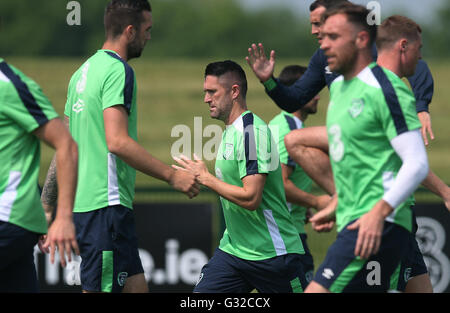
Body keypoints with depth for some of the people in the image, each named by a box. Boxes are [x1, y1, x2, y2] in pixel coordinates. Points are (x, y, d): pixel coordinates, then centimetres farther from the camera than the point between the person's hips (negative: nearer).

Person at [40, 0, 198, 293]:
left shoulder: (84, 71, 17)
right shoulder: (118, 71, -11)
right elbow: (117, 142, -22)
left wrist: (46, 206, 24)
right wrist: (172, 175, -19)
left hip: (82, 202, 10)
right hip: (107, 203, -10)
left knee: (136, 287, 11)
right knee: (100, 288, -8)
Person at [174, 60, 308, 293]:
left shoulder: (252, 131, -17)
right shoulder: (229, 132, 13)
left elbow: (251, 198, -23)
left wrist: (205, 178, -16)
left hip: (272, 254, -9)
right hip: (233, 247, 9)